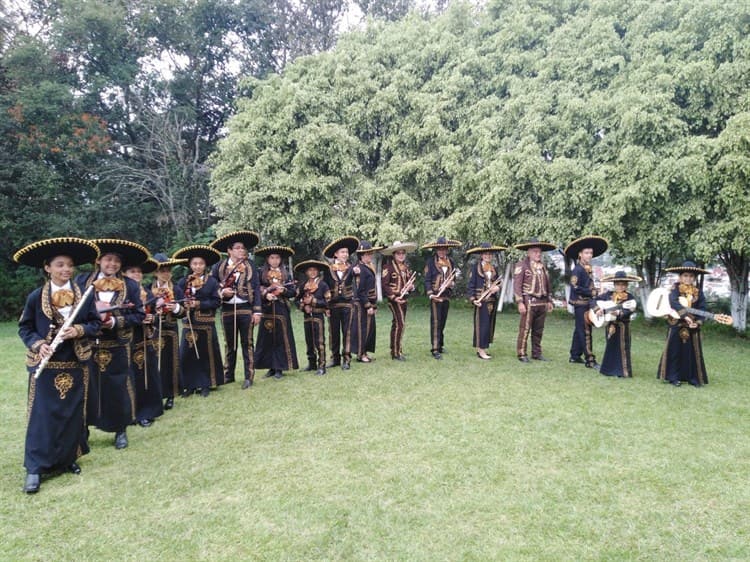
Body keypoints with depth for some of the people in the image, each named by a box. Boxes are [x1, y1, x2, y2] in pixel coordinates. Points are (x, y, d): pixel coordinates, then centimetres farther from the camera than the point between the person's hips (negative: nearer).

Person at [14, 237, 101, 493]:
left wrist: (79, 330, -15)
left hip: (75, 365, 2)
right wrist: (38, 344, -15)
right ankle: (35, 468, 10)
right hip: (45, 366, -2)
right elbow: (25, 328, 2)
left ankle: (69, 458, 27)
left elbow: (95, 324, 4)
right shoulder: (36, 297, -4)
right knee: (41, 415, 0)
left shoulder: (84, 296, 0)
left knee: (72, 413, 10)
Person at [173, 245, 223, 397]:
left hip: (206, 324, -2)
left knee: (206, 355, 5)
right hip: (188, 324, 2)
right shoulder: (183, 282, 6)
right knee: (186, 355, 1)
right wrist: (183, 304, -17)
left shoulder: (212, 281, -1)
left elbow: (216, 302, -6)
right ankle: (190, 385, 15)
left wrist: (199, 304, -17)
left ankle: (205, 385, 18)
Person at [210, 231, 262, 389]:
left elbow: (256, 288, -1)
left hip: (246, 309, -2)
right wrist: (221, 292, -11)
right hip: (227, 310, 2)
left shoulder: (250, 266, 1)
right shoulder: (219, 266, 4)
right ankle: (228, 375, 24)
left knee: (247, 343, 3)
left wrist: (257, 311, -7)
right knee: (229, 344, 12)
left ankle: (249, 376, 10)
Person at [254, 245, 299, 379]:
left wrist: (283, 291, -12)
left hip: (281, 311, 0)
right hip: (267, 311, 0)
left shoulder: (286, 274, 8)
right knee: (267, 339, 3)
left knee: (281, 339, 0)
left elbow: (293, 292, 5)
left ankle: (280, 368, 6)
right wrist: (265, 295, -17)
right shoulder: (261, 274, 5)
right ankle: (271, 367, 13)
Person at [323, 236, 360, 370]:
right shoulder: (329, 269, 1)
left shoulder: (350, 268, 2)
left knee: (347, 332, 1)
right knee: (334, 332, 9)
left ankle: (346, 359, 8)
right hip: (333, 305, 1)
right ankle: (335, 358, 21)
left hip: (347, 304, -1)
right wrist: (326, 305, -3)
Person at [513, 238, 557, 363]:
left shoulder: (542, 266, 16)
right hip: (529, 302, -7)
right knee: (525, 329, -4)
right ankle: (522, 354, 3)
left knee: (538, 330, 12)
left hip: (542, 303, 7)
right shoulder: (522, 265, -5)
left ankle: (537, 353, 21)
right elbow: (517, 285, -10)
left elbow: (548, 284, 21)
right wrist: (520, 302, -15)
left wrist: (549, 300, 17)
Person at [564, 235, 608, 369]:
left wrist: (594, 292, 3)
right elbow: (575, 287, -20)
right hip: (580, 304, -9)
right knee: (585, 332, -8)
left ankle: (575, 356, 24)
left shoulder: (588, 269, 14)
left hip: (588, 304, 9)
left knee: (580, 330, 15)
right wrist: (591, 293, -16)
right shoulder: (577, 269, -14)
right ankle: (590, 360, -6)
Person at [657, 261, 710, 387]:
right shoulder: (675, 288, -4)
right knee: (675, 351, 3)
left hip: (692, 327, 3)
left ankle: (693, 378, 17)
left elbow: (702, 308, 1)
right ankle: (673, 377, 12)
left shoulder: (698, 292, 5)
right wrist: (685, 315, -31)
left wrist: (697, 322, -14)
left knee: (693, 353, 7)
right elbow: (673, 302, -21)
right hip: (677, 325, -3)